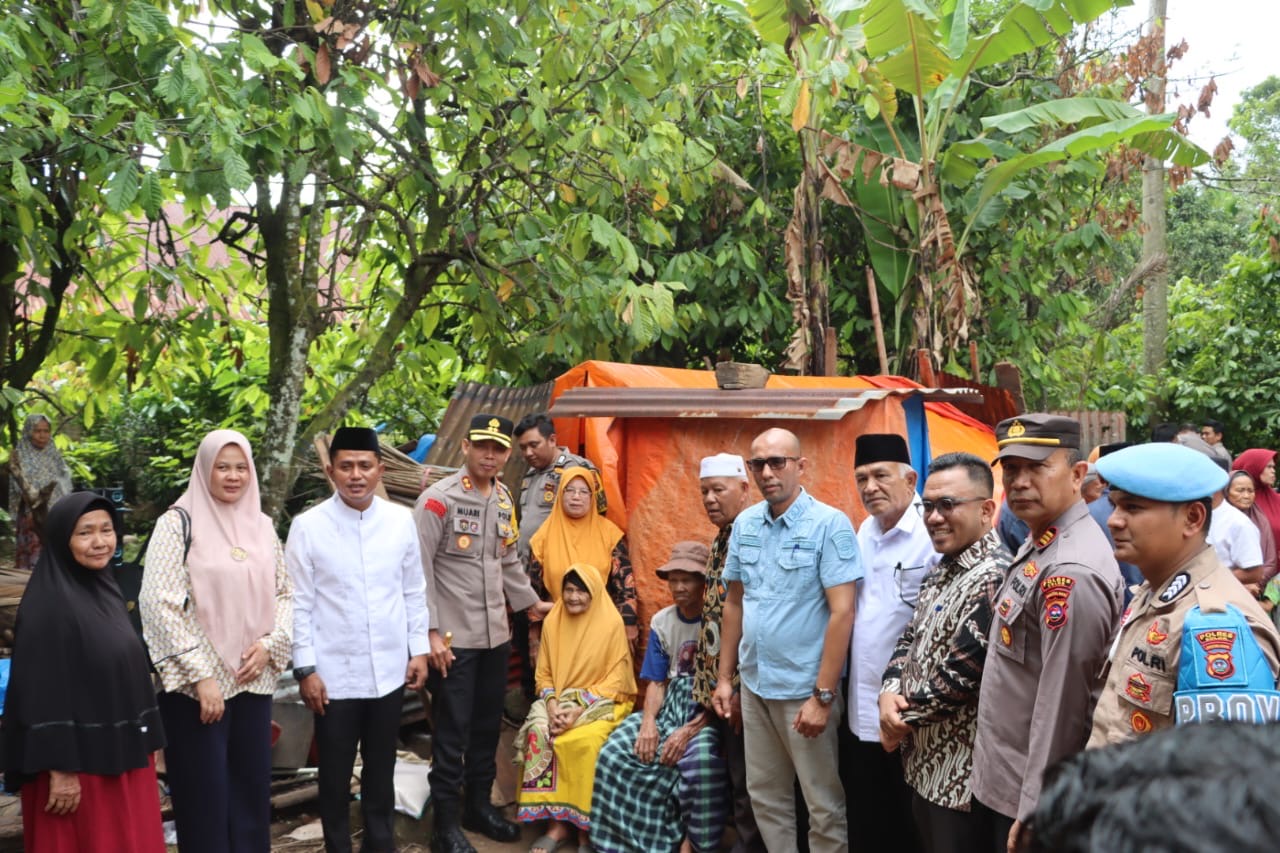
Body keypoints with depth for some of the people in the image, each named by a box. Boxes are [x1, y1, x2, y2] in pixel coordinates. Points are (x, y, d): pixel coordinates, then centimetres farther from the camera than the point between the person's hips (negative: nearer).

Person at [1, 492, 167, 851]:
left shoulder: (105, 590, 9)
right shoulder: (47, 603, -16)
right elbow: (41, 692, -18)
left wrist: (144, 747, 16)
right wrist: (59, 768, -20)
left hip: (123, 755, 8)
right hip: (78, 761, -8)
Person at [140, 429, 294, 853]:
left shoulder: (262, 525, 8)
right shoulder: (178, 523, -6)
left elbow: (285, 593, 13)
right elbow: (158, 604, -12)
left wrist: (270, 644, -5)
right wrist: (201, 675, -15)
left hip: (254, 680, 5)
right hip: (198, 684, -4)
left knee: (252, 789, 12)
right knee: (205, 797, 3)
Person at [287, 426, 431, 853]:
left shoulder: (400, 520, -1)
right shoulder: (307, 526, -9)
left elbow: (414, 591, 7)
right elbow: (300, 604, -6)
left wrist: (419, 649, 5)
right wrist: (305, 668, -8)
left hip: (389, 670, 3)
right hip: (334, 674, -2)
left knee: (381, 769, 18)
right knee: (335, 774, 12)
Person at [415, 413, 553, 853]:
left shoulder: (503, 499, 9)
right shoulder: (438, 499, -13)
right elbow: (419, 570, -15)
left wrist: (531, 601, 23)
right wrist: (430, 632, -18)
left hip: (496, 634, 7)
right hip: (453, 636, -6)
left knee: (488, 725, 16)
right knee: (452, 730, 2)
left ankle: (479, 804, 32)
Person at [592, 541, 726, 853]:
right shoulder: (661, 622, 10)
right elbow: (656, 681, 9)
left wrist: (690, 730, -22)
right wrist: (649, 721, -10)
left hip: (708, 712, -5)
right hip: (670, 706, 5)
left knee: (701, 759, -36)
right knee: (614, 752, -17)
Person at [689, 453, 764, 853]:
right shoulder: (720, 541, 14)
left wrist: (743, 688, -21)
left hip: (743, 687, -9)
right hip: (719, 684, 9)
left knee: (748, 786, 1)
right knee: (736, 783, 17)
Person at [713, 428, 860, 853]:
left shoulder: (830, 524, -14)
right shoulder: (744, 524, 5)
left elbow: (842, 613, -16)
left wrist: (823, 696, -18)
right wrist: (724, 677, 11)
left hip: (804, 687, -6)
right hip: (754, 683, 6)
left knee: (824, 804, 6)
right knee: (765, 794, 17)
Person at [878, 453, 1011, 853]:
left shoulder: (992, 578, -22)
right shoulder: (944, 569, 10)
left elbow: (961, 674, -25)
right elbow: (911, 638, 13)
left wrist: (905, 717, -10)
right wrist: (889, 693, -7)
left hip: (961, 776, -9)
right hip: (925, 764, 9)